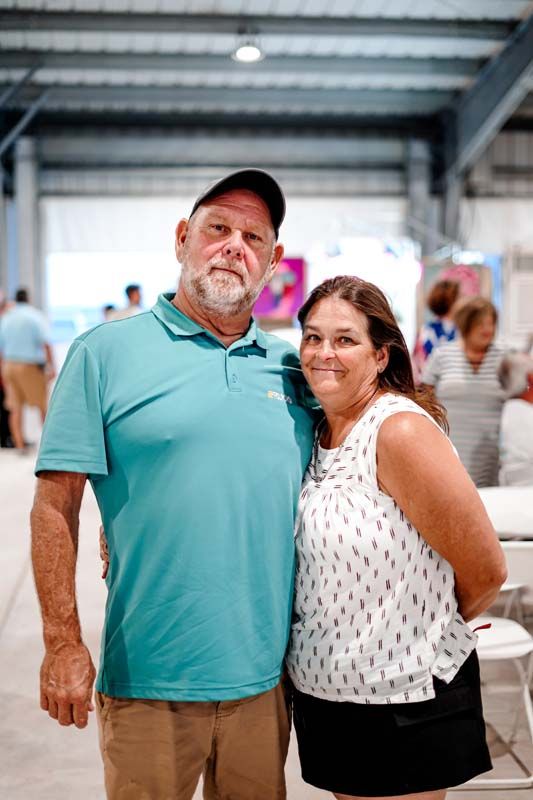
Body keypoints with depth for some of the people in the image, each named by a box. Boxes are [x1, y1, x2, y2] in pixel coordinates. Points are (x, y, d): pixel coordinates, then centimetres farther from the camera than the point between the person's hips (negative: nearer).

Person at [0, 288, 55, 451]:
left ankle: (19, 444, 5)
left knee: (16, 407, 6)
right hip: (31, 366, -4)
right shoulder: (36, 315, -5)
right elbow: (46, 343, -16)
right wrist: (51, 365, -16)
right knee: (43, 404, 8)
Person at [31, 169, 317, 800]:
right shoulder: (106, 352, -4)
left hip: (265, 676, 4)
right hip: (148, 679, -3)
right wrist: (63, 644, -11)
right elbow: (55, 503, -7)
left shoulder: (291, 368, 8)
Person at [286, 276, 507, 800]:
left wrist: (422, 638, 0)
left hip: (403, 703, -7)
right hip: (321, 693, 7)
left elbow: (485, 571, -16)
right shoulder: (317, 432, 2)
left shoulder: (402, 431, -20)